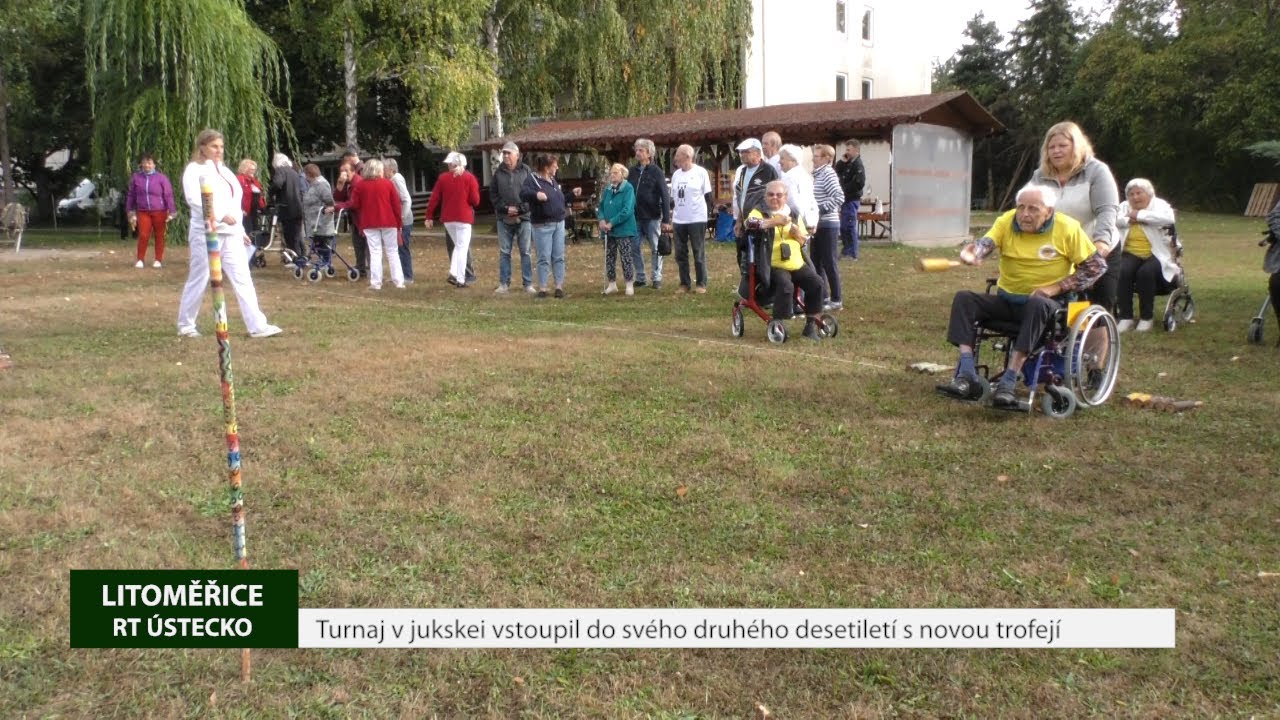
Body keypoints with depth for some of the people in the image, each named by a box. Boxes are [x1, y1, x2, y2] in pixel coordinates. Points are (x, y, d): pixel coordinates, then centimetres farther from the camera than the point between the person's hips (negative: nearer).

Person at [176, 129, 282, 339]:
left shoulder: (225, 170, 19)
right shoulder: (195, 169, -3)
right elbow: (194, 199, -19)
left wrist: (240, 230, 18)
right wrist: (220, 215, -29)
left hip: (231, 234, 6)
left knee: (243, 278, -1)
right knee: (199, 280, 3)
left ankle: (257, 326, -5)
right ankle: (185, 324, 18)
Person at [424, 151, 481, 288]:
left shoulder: (442, 178, 3)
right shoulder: (469, 178, -5)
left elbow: (434, 199, 2)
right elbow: (475, 201, -8)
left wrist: (429, 217, 8)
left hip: (447, 218, 4)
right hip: (463, 218, -4)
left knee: (457, 246, 19)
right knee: (462, 247, 2)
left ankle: (453, 273, 6)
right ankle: (460, 279, 0)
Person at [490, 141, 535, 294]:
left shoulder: (526, 171, 2)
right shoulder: (498, 172, 8)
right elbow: (493, 194, 6)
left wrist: (521, 209, -11)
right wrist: (505, 208, -7)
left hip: (523, 217, -2)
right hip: (503, 218, 2)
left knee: (525, 252, 2)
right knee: (504, 252, 6)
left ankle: (528, 284, 8)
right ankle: (504, 283, 12)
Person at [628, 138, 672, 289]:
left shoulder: (656, 172, -5)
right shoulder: (633, 171, 8)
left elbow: (665, 196, -8)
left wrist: (666, 219, -13)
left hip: (652, 217, -5)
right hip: (635, 217, 5)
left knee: (655, 249, 5)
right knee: (634, 248, 6)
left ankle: (657, 278, 13)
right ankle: (640, 277, 17)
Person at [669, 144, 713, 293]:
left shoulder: (701, 172, -5)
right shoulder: (676, 174, 10)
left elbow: (708, 196, -2)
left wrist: (706, 213, -7)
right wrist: (671, 217, 14)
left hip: (697, 219, -5)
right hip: (678, 220, 5)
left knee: (699, 253, 2)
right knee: (680, 254, 7)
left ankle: (701, 284, 9)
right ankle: (684, 283, 16)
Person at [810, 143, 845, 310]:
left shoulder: (828, 174, -13)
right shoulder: (818, 174, 13)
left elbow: (839, 198, -23)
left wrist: (820, 210, -21)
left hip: (827, 225, -9)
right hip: (818, 225, 9)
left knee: (829, 263, -3)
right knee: (816, 262, 13)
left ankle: (836, 300, 4)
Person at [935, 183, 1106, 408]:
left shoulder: (1067, 228, -7)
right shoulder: (1007, 221, -1)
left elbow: (1097, 266, -3)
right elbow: (984, 243, -19)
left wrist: (1055, 287, -13)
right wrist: (970, 253, -45)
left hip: (1045, 303, -3)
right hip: (1006, 300, 4)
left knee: (1036, 305, -38)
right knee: (964, 298, -19)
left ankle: (1008, 383, -39)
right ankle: (967, 377, -32)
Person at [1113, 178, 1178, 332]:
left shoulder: (1159, 205, 4)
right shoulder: (1124, 207, 15)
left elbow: (1168, 218, -21)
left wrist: (1140, 215, -14)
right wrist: (1129, 220, -13)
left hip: (1155, 255, -2)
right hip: (1130, 254, 3)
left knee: (1145, 272, -32)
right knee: (1123, 271, -29)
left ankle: (1146, 318, -18)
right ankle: (1125, 318, -23)